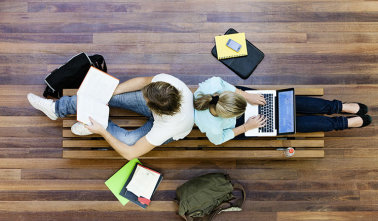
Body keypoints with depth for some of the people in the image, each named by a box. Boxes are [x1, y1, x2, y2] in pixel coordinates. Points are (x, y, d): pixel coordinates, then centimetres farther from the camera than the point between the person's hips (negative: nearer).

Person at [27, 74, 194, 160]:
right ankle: (57, 108, 9)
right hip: (160, 105, 4)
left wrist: (102, 132, -29)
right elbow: (143, 81, -11)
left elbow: (130, 153, -34)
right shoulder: (165, 80, -36)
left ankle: (100, 127, 7)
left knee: (127, 140, -29)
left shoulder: (166, 128, -45)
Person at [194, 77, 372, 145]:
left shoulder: (212, 85, -34)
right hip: (237, 125, -4)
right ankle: (346, 123, 13)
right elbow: (217, 140, -19)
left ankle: (340, 107, 16)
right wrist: (246, 127, -17)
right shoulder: (212, 126, -41)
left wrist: (246, 95, -15)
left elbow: (222, 82, -11)